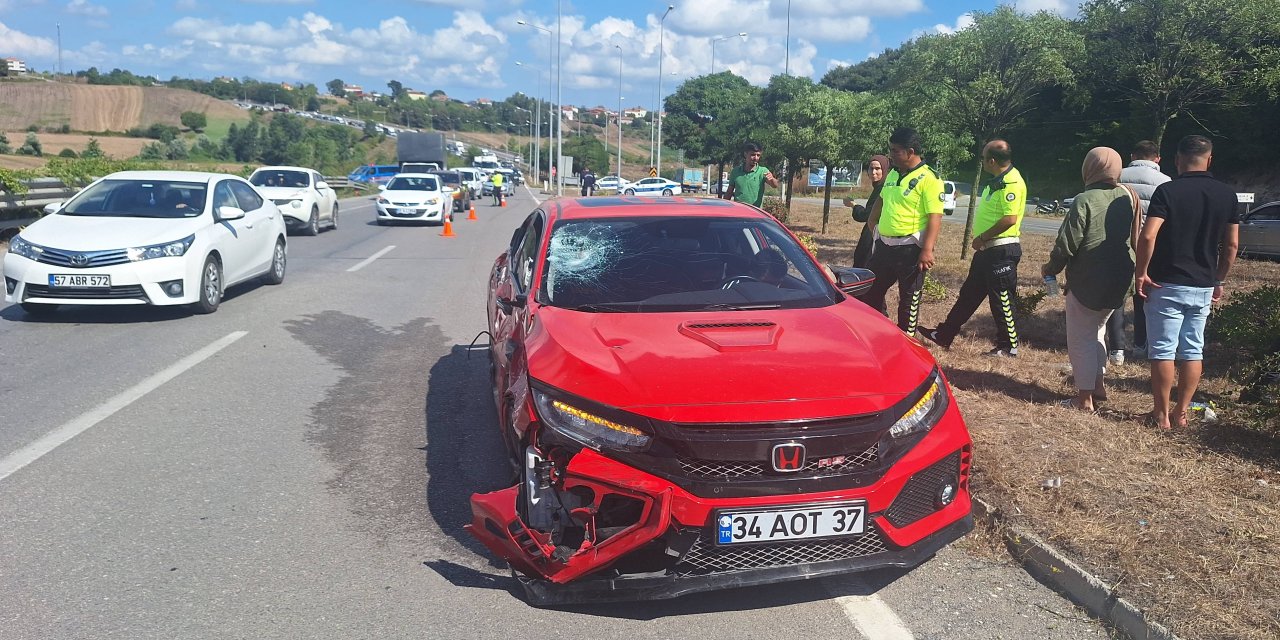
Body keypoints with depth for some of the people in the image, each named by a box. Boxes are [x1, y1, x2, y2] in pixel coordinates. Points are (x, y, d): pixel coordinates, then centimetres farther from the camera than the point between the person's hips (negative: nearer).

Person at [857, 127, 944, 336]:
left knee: (909, 296, 5)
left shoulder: (928, 179, -13)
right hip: (884, 244, 8)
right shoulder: (893, 174, 11)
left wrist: (927, 250, -24)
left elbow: (935, 218, -18)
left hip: (910, 247, -8)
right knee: (870, 290, 14)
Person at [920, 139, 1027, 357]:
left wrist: (982, 238, -18)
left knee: (1001, 299, -1)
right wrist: (982, 240, 13)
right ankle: (944, 335, 23)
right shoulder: (995, 181, 14)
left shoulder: (1012, 183, -18)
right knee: (969, 294, 15)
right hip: (987, 249, 10)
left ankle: (1009, 346, 11)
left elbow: (1010, 219, -26)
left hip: (1002, 250, -10)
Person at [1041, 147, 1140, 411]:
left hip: (1086, 282, -7)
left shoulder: (1085, 200, -17)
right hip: (1119, 283, 7)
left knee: (1081, 339, 4)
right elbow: (1136, 239, 10)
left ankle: (1085, 397, 5)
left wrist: (1050, 268, 0)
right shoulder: (1128, 198, 3)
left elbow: (1067, 244, -15)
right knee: (1096, 331, 24)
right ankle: (1099, 385, 29)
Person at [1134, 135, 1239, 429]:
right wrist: (1220, 281, 16)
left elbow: (1148, 236, -21)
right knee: (1193, 351, 12)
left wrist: (1141, 272, -9)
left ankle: (1161, 415, 8)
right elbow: (1232, 245, 6)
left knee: (1162, 351, 3)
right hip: (1203, 287, 5)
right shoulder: (1226, 194, 4)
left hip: (1167, 285, -4)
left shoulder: (1167, 191, -11)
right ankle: (1181, 413, 18)